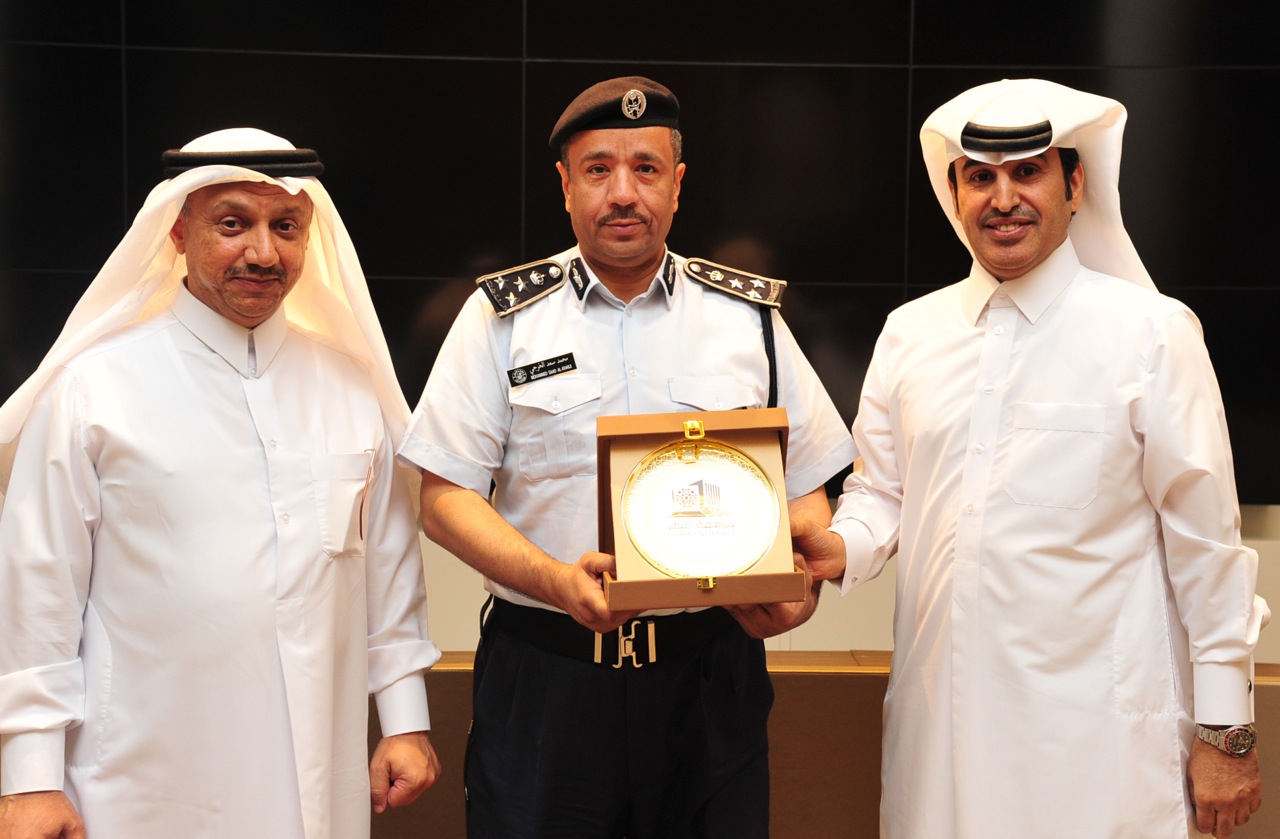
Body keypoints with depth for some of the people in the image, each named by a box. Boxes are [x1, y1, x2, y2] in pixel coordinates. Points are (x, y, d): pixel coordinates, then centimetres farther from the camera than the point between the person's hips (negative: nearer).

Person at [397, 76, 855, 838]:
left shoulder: (751, 318, 8)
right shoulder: (504, 317, 3)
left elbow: (807, 488, 10)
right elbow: (445, 495, -1)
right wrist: (558, 581, -18)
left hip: (709, 674, 1)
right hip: (545, 679, -1)